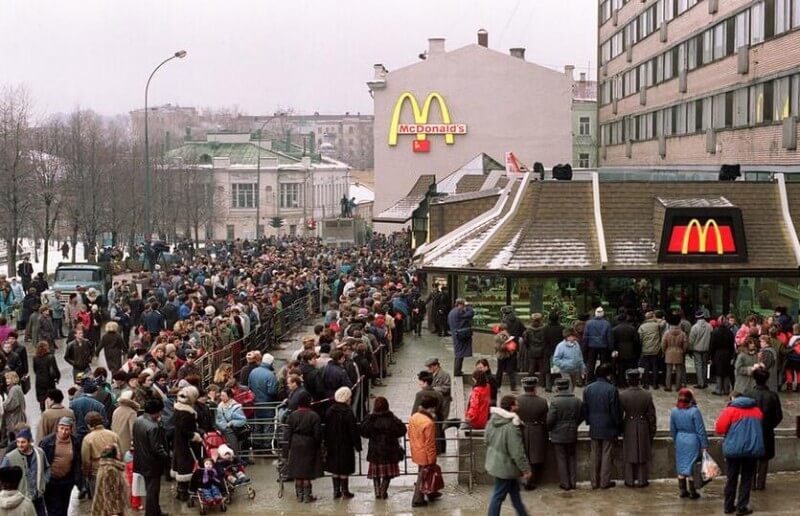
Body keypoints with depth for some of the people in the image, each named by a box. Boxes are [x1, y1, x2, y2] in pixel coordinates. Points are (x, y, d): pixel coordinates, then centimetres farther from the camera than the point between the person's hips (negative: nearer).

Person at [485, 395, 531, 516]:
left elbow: (487, 440, 12)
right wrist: (526, 469, -15)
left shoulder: (492, 420, -1)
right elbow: (517, 452, -25)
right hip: (506, 466, -9)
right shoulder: (511, 426, -28)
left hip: (495, 463, 9)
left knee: (514, 492, 23)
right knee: (499, 496, 4)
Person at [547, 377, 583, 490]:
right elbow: (581, 417, 3)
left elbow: (550, 420, -16)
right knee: (572, 458, 16)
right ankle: (573, 482, 18)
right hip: (572, 434, 4)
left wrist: (550, 429, 4)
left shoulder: (555, 402, -17)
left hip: (558, 435, -4)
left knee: (561, 459, 5)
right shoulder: (577, 401, -3)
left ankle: (565, 483, 8)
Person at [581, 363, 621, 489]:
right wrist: (619, 425, 0)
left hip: (594, 428, 4)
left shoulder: (588, 389, 0)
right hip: (608, 427, -4)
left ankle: (595, 482, 15)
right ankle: (605, 482, 8)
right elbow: (615, 410, -12)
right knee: (606, 454, 4)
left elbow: (584, 408, 6)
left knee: (595, 454, 12)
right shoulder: (611, 389, -15)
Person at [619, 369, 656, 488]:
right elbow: (651, 415, -3)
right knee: (642, 454, 12)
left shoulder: (622, 395, -14)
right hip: (643, 428, 1)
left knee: (629, 454, 11)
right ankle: (642, 480, 17)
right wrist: (652, 432, 8)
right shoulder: (647, 395, -10)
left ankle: (630, 481, 16)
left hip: (628, 427, -1)